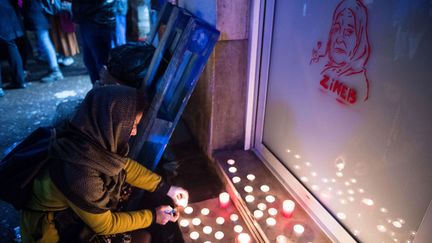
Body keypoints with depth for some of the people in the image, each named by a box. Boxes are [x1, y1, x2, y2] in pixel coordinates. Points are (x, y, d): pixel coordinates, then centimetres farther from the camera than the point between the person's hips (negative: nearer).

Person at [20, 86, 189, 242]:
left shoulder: (94, 137, -20)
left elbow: (126, 165, -1)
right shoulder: (81, 176, -39)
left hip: (81, 209, 6)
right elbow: (104, 225, -22)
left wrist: (166, 188, -3)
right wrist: (152, 217, -11)